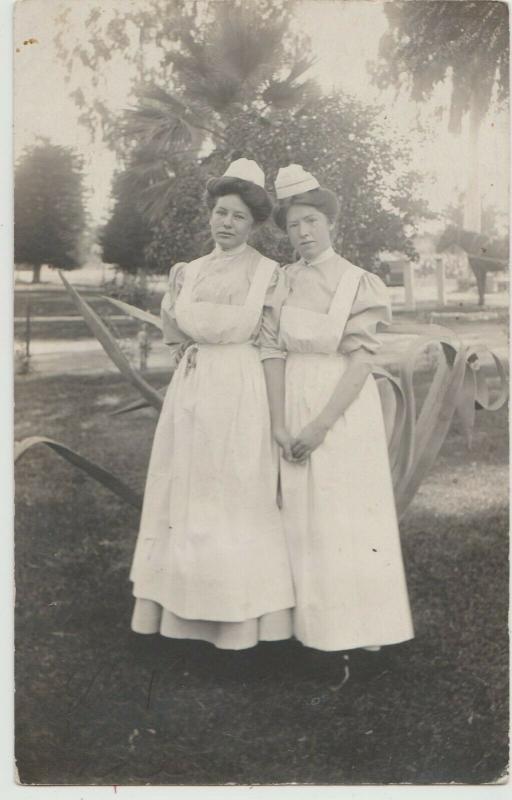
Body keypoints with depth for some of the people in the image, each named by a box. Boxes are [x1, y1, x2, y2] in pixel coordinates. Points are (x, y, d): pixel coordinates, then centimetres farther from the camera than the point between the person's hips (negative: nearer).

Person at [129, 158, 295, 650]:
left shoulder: (267, 273, -2)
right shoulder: (190, 270, 12)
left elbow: (272, 349, -7)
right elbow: (171, 334, 15)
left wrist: (277, 419, -11)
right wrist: (173, 293, 0)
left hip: (241, 392, -5)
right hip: (191, 389, 5)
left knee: (237, 499, 1)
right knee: (185, 495, 10)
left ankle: (238, 619, 15)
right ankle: (186, 608, 24)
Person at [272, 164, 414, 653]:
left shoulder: (357, 283, -4)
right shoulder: (282, 281, 8)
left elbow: (360, 362, -10)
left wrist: (322, 423, -18)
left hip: (342, 407, -4)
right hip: (291, 406, 4)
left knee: (347, 515, 1)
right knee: (303, 517, 8)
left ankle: (359, 624, 14)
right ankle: (313, 620, 21)